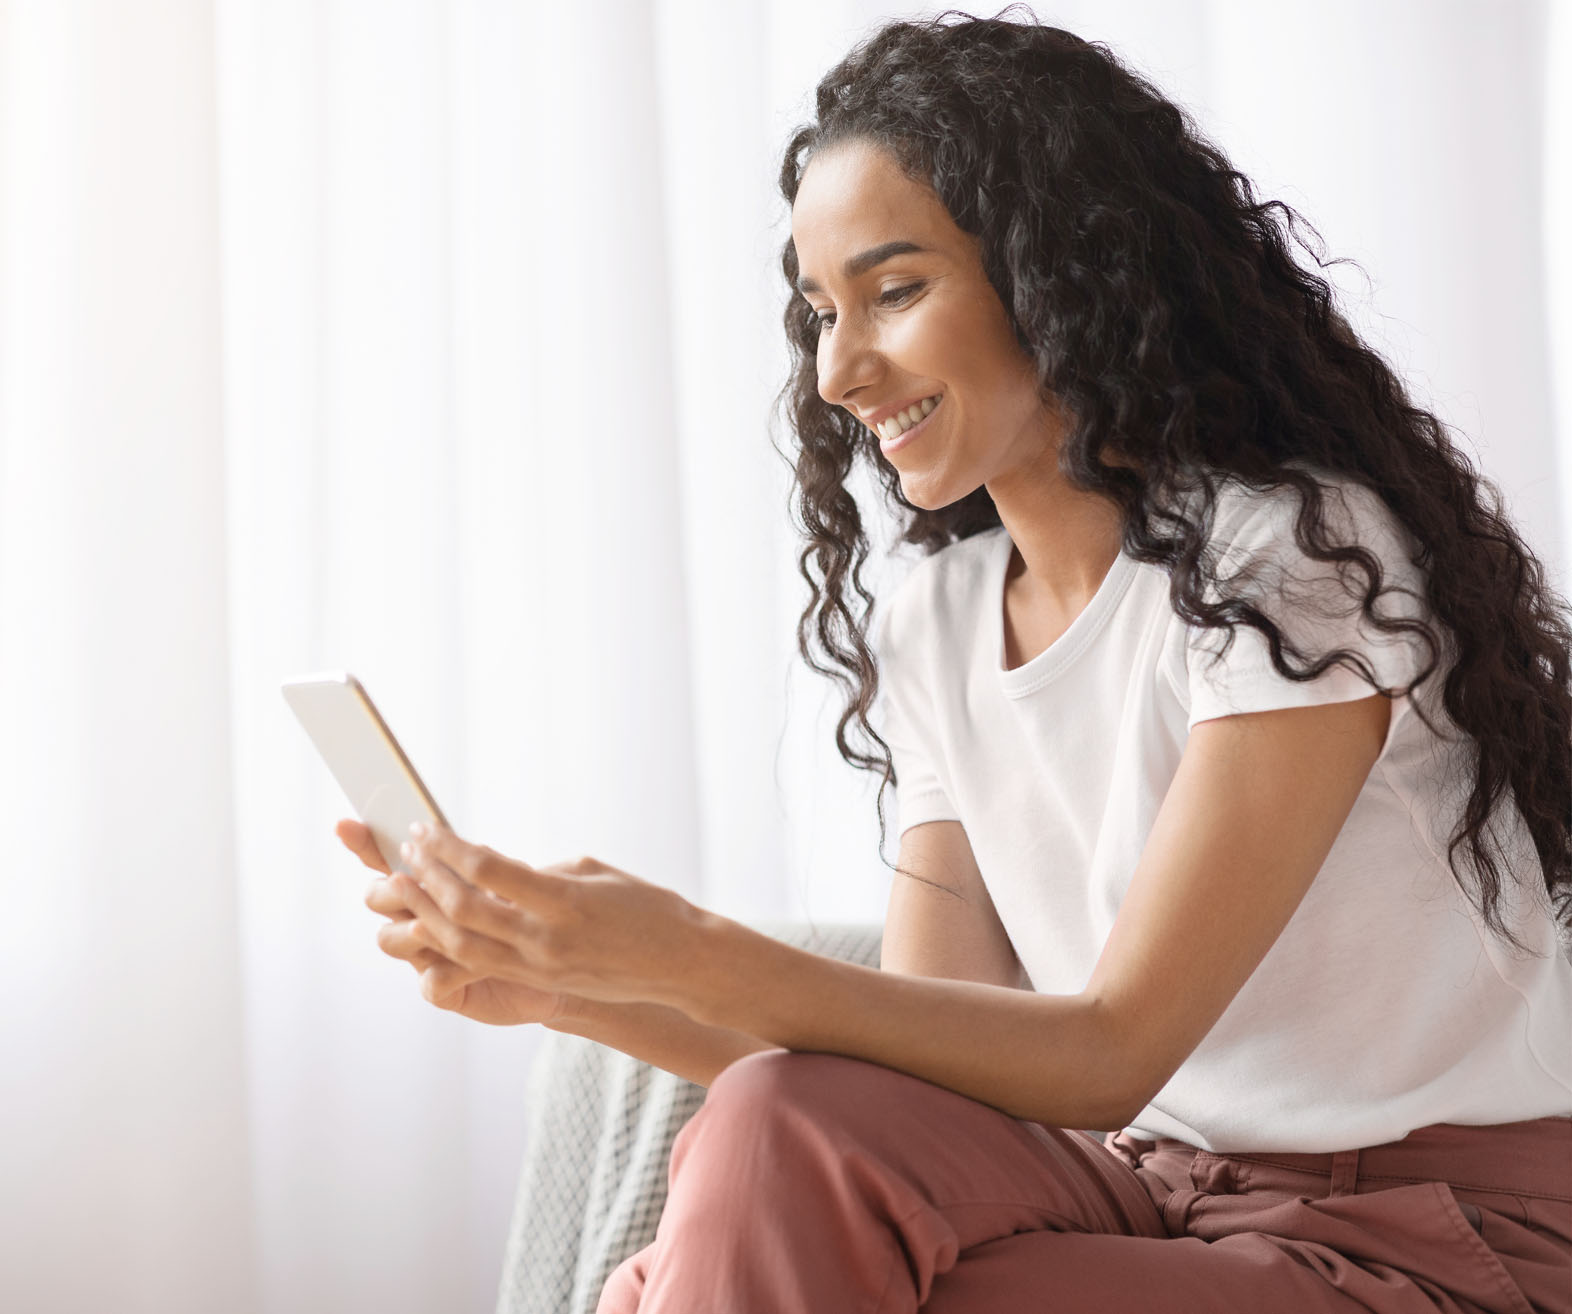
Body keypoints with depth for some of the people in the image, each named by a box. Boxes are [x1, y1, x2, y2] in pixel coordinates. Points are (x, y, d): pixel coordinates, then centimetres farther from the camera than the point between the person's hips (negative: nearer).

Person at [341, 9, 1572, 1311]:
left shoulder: (1299, 560, -14)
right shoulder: (936, 625, 8)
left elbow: (1111, 1053, -18)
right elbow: (918, 1053, 3)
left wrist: (692, 958, -27)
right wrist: (569, 985, -9)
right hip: (1146, 1194, 5)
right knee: (773, 1136, -24)